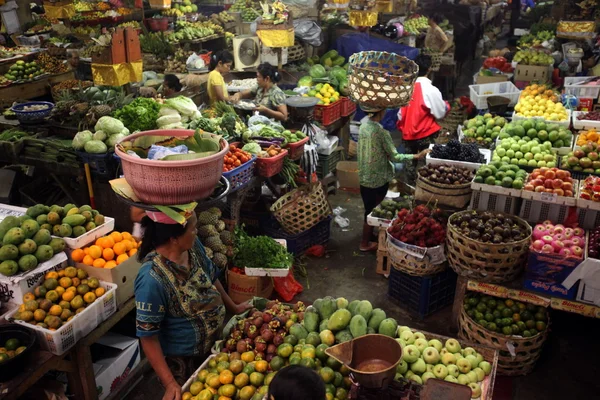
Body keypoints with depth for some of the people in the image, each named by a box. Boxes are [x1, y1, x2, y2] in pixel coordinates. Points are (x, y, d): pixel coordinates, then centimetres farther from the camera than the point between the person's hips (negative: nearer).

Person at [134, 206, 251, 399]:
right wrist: (170, 384, -25)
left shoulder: (193, 246, -14)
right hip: (181, 360, -6)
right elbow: (148, 336, -26)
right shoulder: (152, 278, -35)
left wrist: (233, 308, 17)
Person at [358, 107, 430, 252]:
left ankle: (369, 234, 41)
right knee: (373, 211, 9)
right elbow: (394, 157, -18)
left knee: (369, 208, 23)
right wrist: (416, 156, -12)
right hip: (378, 179, -6)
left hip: (364, 177, 7)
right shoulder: (381, 132, -24)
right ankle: (365, 244, 22)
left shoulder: (363, 126, -2)